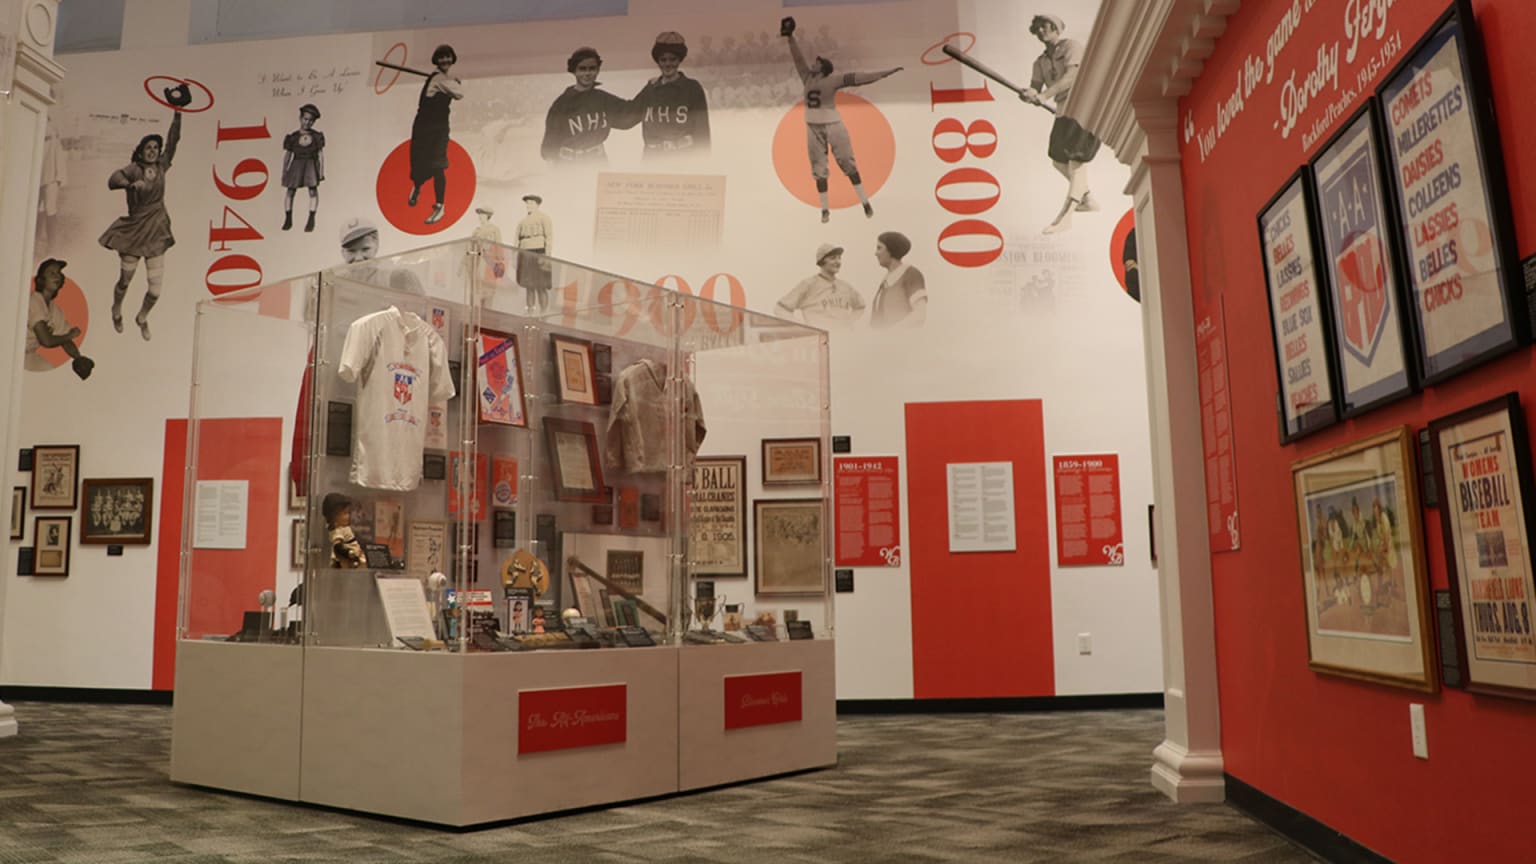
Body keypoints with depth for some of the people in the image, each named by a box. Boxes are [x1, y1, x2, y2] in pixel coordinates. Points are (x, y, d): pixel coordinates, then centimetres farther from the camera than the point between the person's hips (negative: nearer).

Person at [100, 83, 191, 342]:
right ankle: (117, 312, 39)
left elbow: (173, 140, 9)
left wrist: (177, 112, 8)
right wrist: (131, 184, -41)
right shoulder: (134, 168, -6)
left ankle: (142, 317, 29)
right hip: (134, 231, -3)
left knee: (156, 288, 0)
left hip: (156, 232, 3)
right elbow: (113, 179, -23)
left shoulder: (162, 166, 5)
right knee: (125, 280, 8)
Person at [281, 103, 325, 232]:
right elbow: (287, 155, 8)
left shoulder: (317, 136, 5)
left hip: (311, 163, -1)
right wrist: (284, 172, 5)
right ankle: (288, 219, 11)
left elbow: (321, 154, 5)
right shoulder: (292, 137, 6)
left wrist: (322, 171, -1)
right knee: (289, 190, -2)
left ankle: (311, 219, -12)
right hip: (297, 163, 1)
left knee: (313, 188, -18)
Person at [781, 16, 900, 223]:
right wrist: (790, 37, -1)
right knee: (819, 170, 6)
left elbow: (858, 78, -11)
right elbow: (798, 58, 7)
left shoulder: (833, 80, -7)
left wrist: (885, 72, -16)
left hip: (833, 127, -5)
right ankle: (825, 209, 12)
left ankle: (865, 202, 4)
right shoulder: (808, 78, 6)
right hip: (814, 130, 5)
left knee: (848, 165, -1)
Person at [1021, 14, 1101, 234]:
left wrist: (1044, 95, -31)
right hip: (1064, 112, 9)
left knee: (1075, 162, -16)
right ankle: (1088, 199, 32)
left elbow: (1070, 77, -21)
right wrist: (1028, 95, -20)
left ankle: (1065, 215, -22)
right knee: (1059, 161, 15)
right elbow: (1035, 91, 5)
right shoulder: (1041, 63, 14)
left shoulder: (1072, 46, -6)